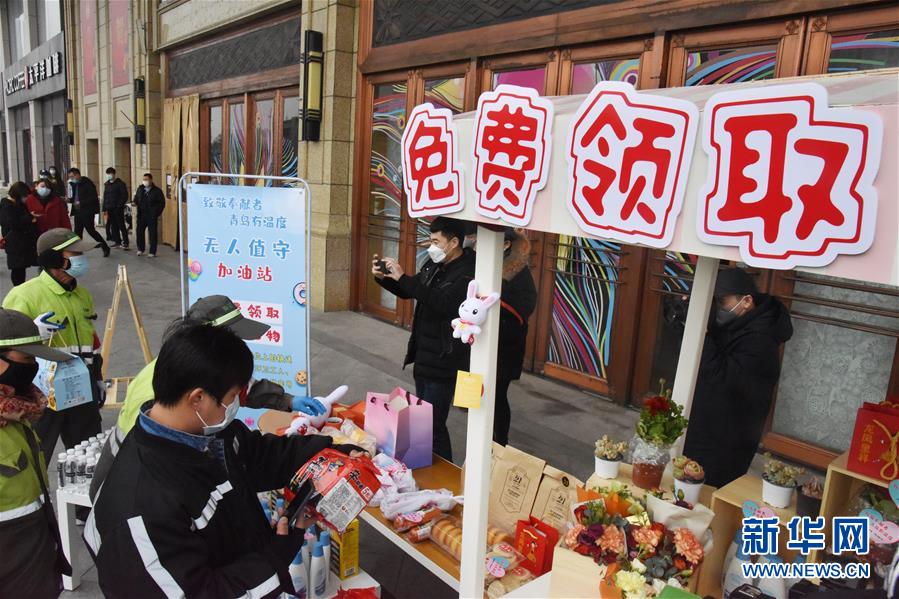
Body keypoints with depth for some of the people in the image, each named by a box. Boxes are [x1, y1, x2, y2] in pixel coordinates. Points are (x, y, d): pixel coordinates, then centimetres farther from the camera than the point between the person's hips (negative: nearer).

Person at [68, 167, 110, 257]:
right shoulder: (74, 184, 13)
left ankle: (105, 247, 8)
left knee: (90, 230, -6)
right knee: (77, 232, 6)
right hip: (78, 212, 7)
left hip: (88, 212, -7)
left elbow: (94, 198, -16)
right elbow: (75, 198, 20)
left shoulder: (87, 183, -10)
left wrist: (81, 203, -19)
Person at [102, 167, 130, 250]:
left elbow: (125, 196, -7)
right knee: (113, 226, 6)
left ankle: (125, 242, -6)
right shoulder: (106, 184, 15)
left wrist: (119, 205, -15)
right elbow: (105, 197, 17)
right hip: (110, 209, 6)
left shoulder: (120, 183, -3)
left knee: (121, 225, -7)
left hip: (118, 208, -6)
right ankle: (117, 241, 12)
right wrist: (104, 209, 12)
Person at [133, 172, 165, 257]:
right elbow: (136, 199, 22)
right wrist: (135, 203, -1)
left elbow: (162, 203, -1)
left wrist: (157, 213, -9)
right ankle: (140, 249, 21)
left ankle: (152, 252, 5)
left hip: (152, 216, -4)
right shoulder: (140, 189, 12)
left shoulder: (157, 191, -3)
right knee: (139, 232, 4)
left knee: (152, 234, -1)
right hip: (141, 215, 4)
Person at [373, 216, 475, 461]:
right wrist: (383, 278, 2)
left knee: (433, 424, -6)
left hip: (444, 362, -9)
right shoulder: (434, 264, 8)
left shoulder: (468, 273, -18)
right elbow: (408, 292, 20)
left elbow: (442, 303, -32)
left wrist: (403, 277, -29)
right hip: (424, 355, 9)